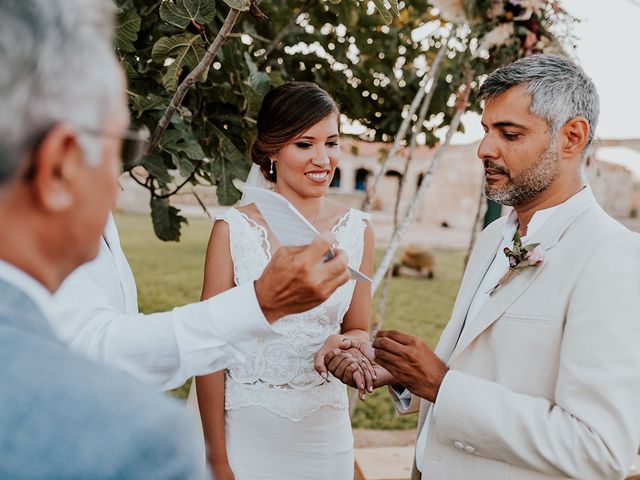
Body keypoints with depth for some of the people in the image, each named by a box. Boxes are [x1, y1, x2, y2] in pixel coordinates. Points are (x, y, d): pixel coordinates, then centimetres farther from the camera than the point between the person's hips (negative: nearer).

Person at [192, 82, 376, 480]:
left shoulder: (357, 231, -3)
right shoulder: (233, 230, -10)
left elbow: (359, 330, 8)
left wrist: (343, 343, -15)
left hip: (323, 432, 3)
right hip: (244, 429, -2)